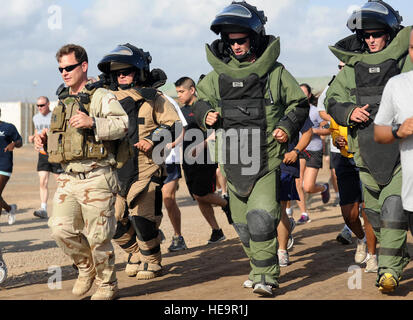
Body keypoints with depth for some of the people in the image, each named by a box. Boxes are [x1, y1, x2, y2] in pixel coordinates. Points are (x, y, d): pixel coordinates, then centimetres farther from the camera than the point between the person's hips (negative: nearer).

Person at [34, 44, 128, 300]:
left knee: (98, 236, -3)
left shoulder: (101, 97, -3)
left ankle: (107, 285, 16)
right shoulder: (63, 100, 20)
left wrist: (92, 123, -27)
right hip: (68, 178, 7)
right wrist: (45, 138, 12)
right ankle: (86, 267, 21)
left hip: (97, 178, -7)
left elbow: (123, 124, -16)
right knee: (61, 229, -5)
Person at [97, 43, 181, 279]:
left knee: (142, 219, -9)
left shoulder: (153, 99, 0)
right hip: (116, 171, 5)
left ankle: (152, 262, 11)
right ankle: (136, 254, 30)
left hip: (145, 169, -5)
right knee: (116, 224, 6)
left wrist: (154, 139, -15)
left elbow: (175, 125, -2)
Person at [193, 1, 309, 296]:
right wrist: (205, 114, -2)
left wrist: (288, 127, -6)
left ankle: (266, 276, -7)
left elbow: (299, 103, 10)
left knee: (261, 217, -17)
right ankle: (260, 268, 28)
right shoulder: (219, 73, 6)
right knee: (242, 222, 11)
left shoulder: (274, 72, -1)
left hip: (267, 160, -4)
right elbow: (202, 99, 20)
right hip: (233, 160, 4)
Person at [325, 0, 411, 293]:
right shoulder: (351, 68, 10)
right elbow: (332, 101, 16)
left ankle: (389, 269, -14)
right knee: (374, 210, 12)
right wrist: (348, 112, -5)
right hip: (367, 151, 4)